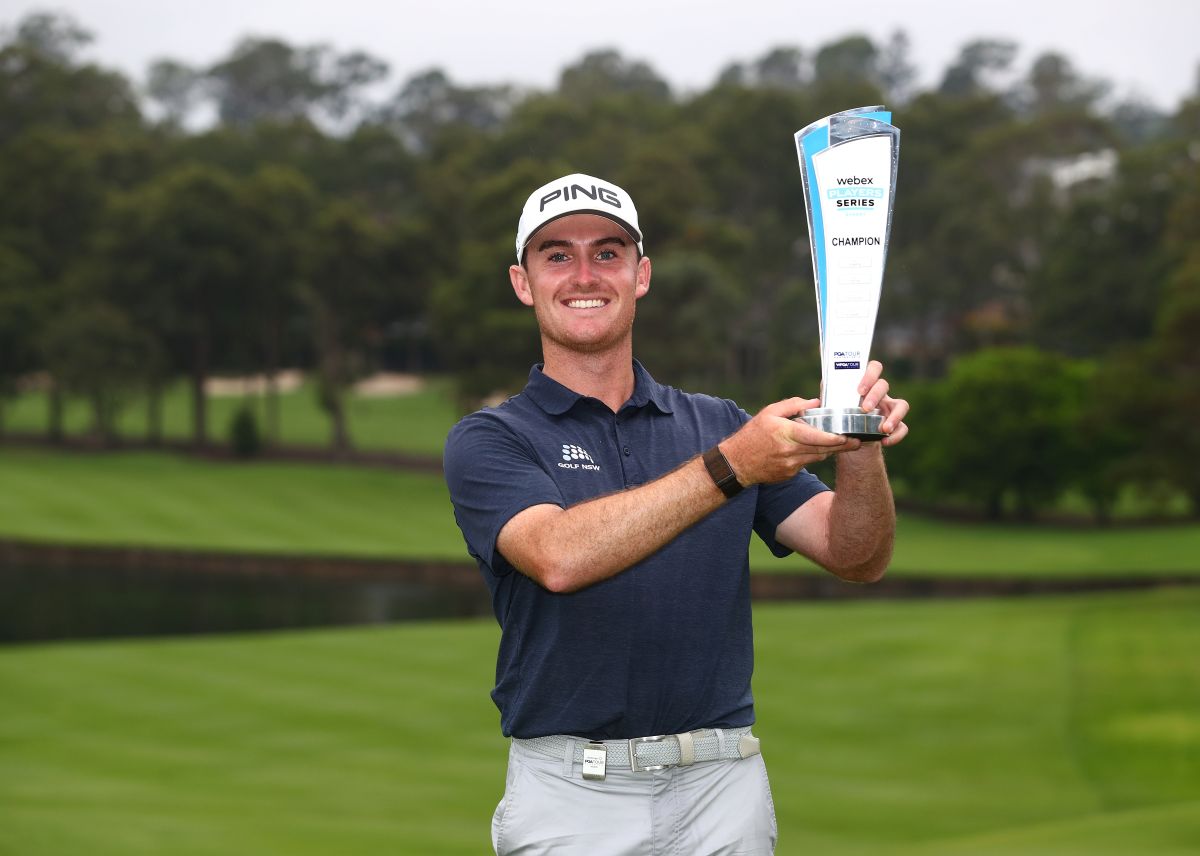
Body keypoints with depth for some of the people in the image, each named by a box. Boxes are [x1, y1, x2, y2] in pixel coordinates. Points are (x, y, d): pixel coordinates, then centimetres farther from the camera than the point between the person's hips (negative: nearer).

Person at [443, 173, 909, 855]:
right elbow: (559, 557, -21)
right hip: (569, 796, -2)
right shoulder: (488, 441, 0)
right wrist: (731, 466, -28)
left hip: (724, 792, 3)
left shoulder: (719, 425, 10)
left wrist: (861, 454, -19)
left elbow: (858, 558, 2)